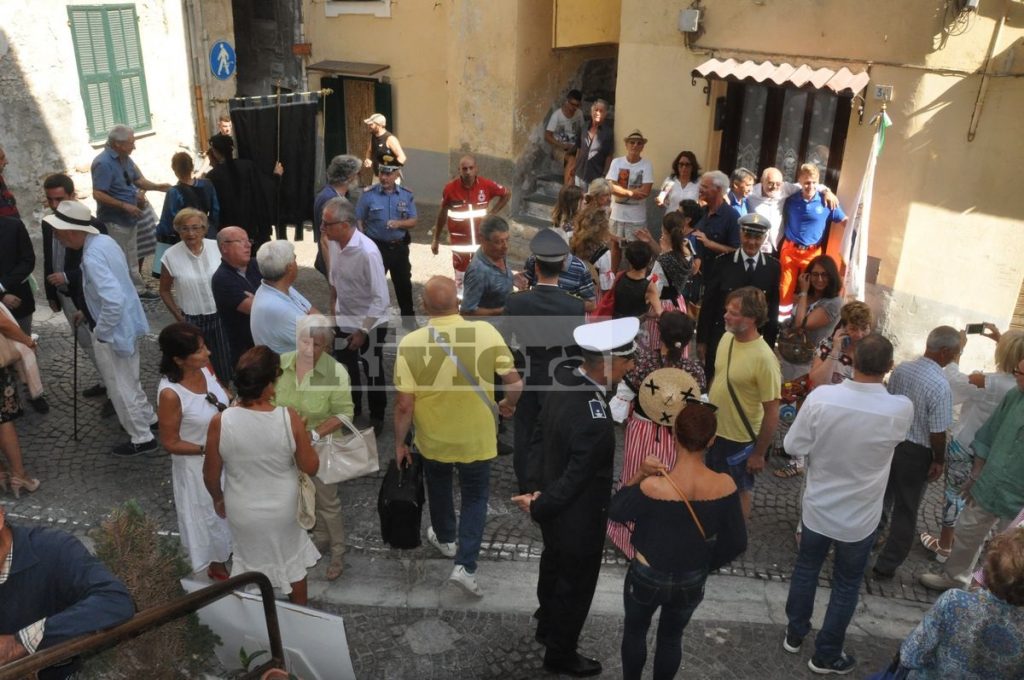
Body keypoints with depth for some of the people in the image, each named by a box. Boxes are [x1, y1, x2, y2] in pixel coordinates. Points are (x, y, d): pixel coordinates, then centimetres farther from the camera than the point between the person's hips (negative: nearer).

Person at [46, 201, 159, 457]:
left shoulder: (92, 257, -29)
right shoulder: (104, 240, 0)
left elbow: (113, 301, -37)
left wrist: (100, 332, -21)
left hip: (113, 330, -9)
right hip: (127, 322, 9)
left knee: (120, 387, 8)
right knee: (128, 380, 26)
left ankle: (142, 438, 22)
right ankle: (148, 418, 43)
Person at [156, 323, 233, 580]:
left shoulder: (204, 368, -14)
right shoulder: (170, 394, -32)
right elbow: (170, 443, -20)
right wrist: (207, 449, -25)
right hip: (198, 465, -6)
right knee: (210, 514, 19)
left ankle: (231, 549, 57)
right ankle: (217, 566, 45)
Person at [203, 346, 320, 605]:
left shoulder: (220, 423, -23)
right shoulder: (289, 418, -26)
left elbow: (210, 474, -9)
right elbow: (310, 467, -15)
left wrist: (218, 498, 11)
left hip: (242, 512, 1)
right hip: (283, 510, 0)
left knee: (252, 566, 26)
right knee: (292, 562, 26)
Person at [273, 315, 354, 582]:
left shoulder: (335, 372, -24)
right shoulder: (281, 363, -13)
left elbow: (344, 413, -19)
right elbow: (271, 397, 1)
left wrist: (314, 434, -27)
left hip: (321, 448, -4)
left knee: (328, 502, 12)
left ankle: (338, 552, 33)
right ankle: (321, 538, 48)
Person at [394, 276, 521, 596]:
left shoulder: (410, 343, -20)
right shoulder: (486, 332, -19)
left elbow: (404, 405, -17)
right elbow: (515, 383, -15)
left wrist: (399, 443, -1)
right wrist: (509, 405, 8)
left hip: (433, 438, 1)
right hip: (476, 437, 0)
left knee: (439, 489, 28)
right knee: (475, 497, 20)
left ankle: (445, 538, 51)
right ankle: (465, 565, 11)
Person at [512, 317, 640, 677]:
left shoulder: (566, 382, -10)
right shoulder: (595, 422, -38)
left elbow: (539, 437, 0)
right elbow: (574, 480, -28)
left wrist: (535, 486, -1)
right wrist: (538, 508, -13)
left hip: (556, 513, 8)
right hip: (578, 519, -8)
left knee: (554, 570, 30)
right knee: (575, 587, 17)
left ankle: (547, 627, 56)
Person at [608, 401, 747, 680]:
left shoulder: (653, 487, -32)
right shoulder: (724, 487, -22)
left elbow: (615, 512, -12)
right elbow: (736, 543, -8)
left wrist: (639, 475, -16)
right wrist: (706, 565, 7)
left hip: (647, 578, -2)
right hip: (692, 582, 2)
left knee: (635, 630, 27)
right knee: (672, 637, 28)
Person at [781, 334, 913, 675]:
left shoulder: (821, 397, -23)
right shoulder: (901, 409, -24)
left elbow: (794, 447, -13)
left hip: (817, 508, 1)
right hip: (860, 518, -1)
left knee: (806, 569, 24)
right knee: (846, 585, 19)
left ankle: (795, 634, 43)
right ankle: (826, 655, 35)